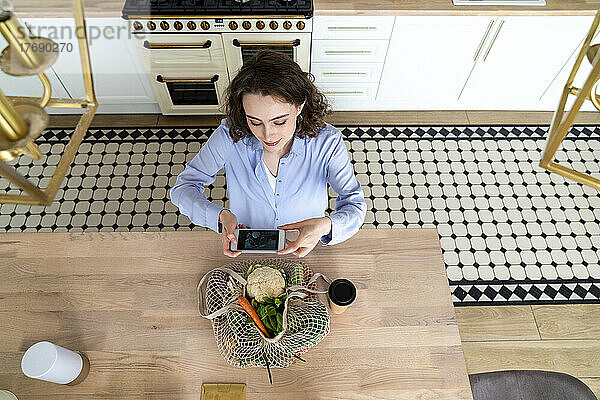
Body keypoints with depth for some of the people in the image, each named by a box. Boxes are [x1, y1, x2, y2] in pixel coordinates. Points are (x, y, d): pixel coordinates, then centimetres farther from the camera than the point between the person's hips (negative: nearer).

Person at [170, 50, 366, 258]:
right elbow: (183, 188, -10)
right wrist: (220, 215, -31)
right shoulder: (230, 136, -19)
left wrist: (326, 225, -39)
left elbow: (355, 206, -15)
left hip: (303, 249, 0)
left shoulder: (326, 143, -20)